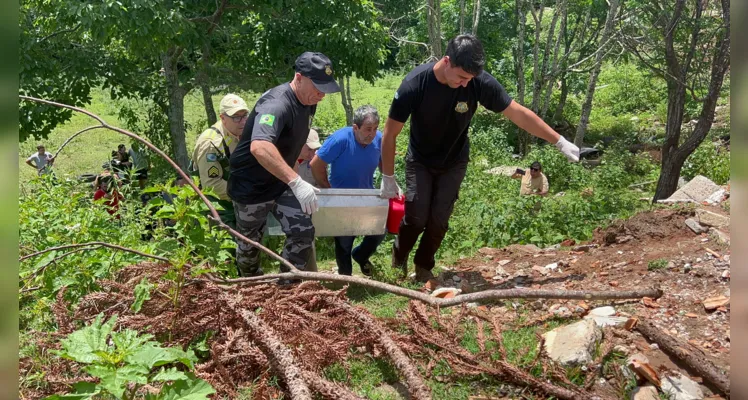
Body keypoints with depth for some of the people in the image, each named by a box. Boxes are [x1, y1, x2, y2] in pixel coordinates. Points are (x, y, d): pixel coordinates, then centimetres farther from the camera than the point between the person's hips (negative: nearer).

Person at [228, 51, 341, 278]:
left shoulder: (308, 102, -1)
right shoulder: (277, 103, -31)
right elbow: (259, 147, -48)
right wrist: (296, 182, -53)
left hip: (281, 184, 7)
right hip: (251, 188, -7)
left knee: (303, 233, -3)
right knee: (250, 241, 13)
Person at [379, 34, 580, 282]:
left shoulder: (480, 82, -26)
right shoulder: (415, 84, -30)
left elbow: (518, 113, -16)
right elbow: (390, 133, -20)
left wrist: (560, 142, -13)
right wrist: (388, 178, -16)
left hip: (454, 162, 2)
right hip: (420, 161, -2)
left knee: (439, 219, -3)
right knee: (416, 217, -10)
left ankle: (424, 267, 22)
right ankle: (398, 261, 20)